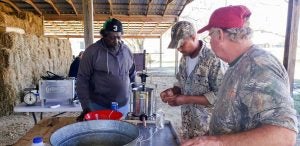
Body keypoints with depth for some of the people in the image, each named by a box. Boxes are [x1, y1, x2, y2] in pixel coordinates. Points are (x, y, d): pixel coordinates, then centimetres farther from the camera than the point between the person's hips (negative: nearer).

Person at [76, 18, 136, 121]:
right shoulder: (92, 51, -10)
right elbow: (82, 80, -9)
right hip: (98, 107, -3)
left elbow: (132, 75, 14)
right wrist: (86, 106, -12)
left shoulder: (126, 51, 3)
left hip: (123, 106, 4)